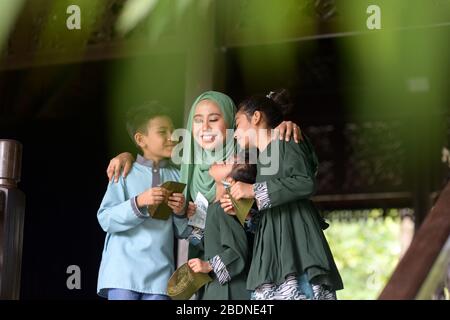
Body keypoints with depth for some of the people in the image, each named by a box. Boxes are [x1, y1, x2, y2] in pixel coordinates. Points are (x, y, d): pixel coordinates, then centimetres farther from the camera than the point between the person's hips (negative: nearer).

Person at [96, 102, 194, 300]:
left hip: (160, 274, 3)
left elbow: (183, 233, 13)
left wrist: (180, 213, -9)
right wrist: (138, 203, -21)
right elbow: (106, 220, -8)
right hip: (124, 271, -3)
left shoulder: (177, 177, 9)